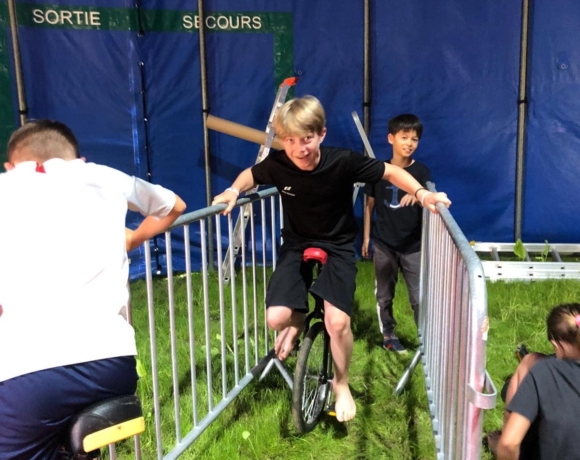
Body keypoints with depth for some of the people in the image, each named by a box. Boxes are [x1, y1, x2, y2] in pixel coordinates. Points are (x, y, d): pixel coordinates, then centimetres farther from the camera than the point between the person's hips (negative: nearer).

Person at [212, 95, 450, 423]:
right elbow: (251, 174, 7)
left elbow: (391, 172, -9)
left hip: (338, 247, -2)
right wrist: (234, 191, -14)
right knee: (276, 318, -17)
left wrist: (422, 193, -24)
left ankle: (341, 384, 13)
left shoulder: (343, 162, -22)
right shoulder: (277, 165, -17)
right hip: (296, 247, 2)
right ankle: (297, 324, 24)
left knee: (337, 322, -18)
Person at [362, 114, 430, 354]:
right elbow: (370, 205, 8)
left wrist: (417, 196, -38)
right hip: (383, 243, 2)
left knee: (419, 297, -2)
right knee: (384, 294, 12)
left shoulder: (421, 171, -3)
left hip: (413, 245, -2)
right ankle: (388, 336, 28)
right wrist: (366, 237, 7)